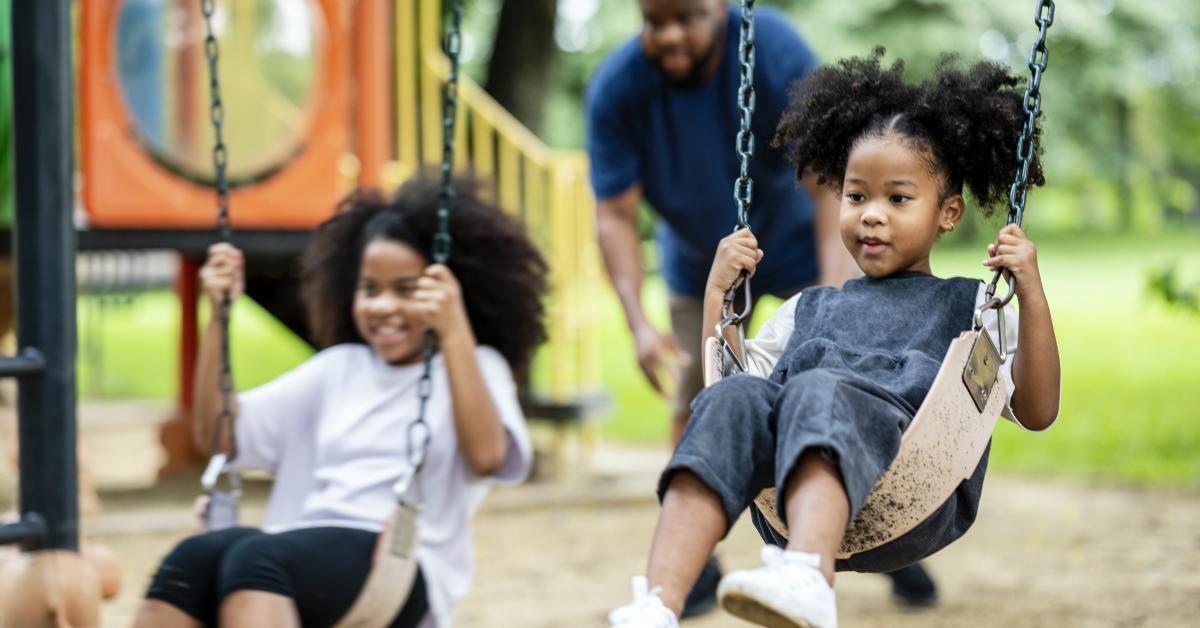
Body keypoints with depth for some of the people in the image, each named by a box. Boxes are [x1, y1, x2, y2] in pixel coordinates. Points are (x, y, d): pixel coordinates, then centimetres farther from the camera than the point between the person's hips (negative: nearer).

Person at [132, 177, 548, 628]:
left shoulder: (474, 367, 11)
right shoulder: (338, 367, 26)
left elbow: (485, 456, -13)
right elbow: (217, 432, 19)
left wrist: (454, 332, -19)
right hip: (299, 557, 5)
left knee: (255, 558, -35)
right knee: (193, 559, -28)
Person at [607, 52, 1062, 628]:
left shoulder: (971, 309, 29)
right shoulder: (809, 310, 38)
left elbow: (1036, 412, 15)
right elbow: (727, 373, 31)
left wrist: (1031, 293, 5)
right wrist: (717, 290, 25)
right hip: (789, 507, 3)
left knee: (819, 391, -34)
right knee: (733, 398, -29)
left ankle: (807, 580, -65)